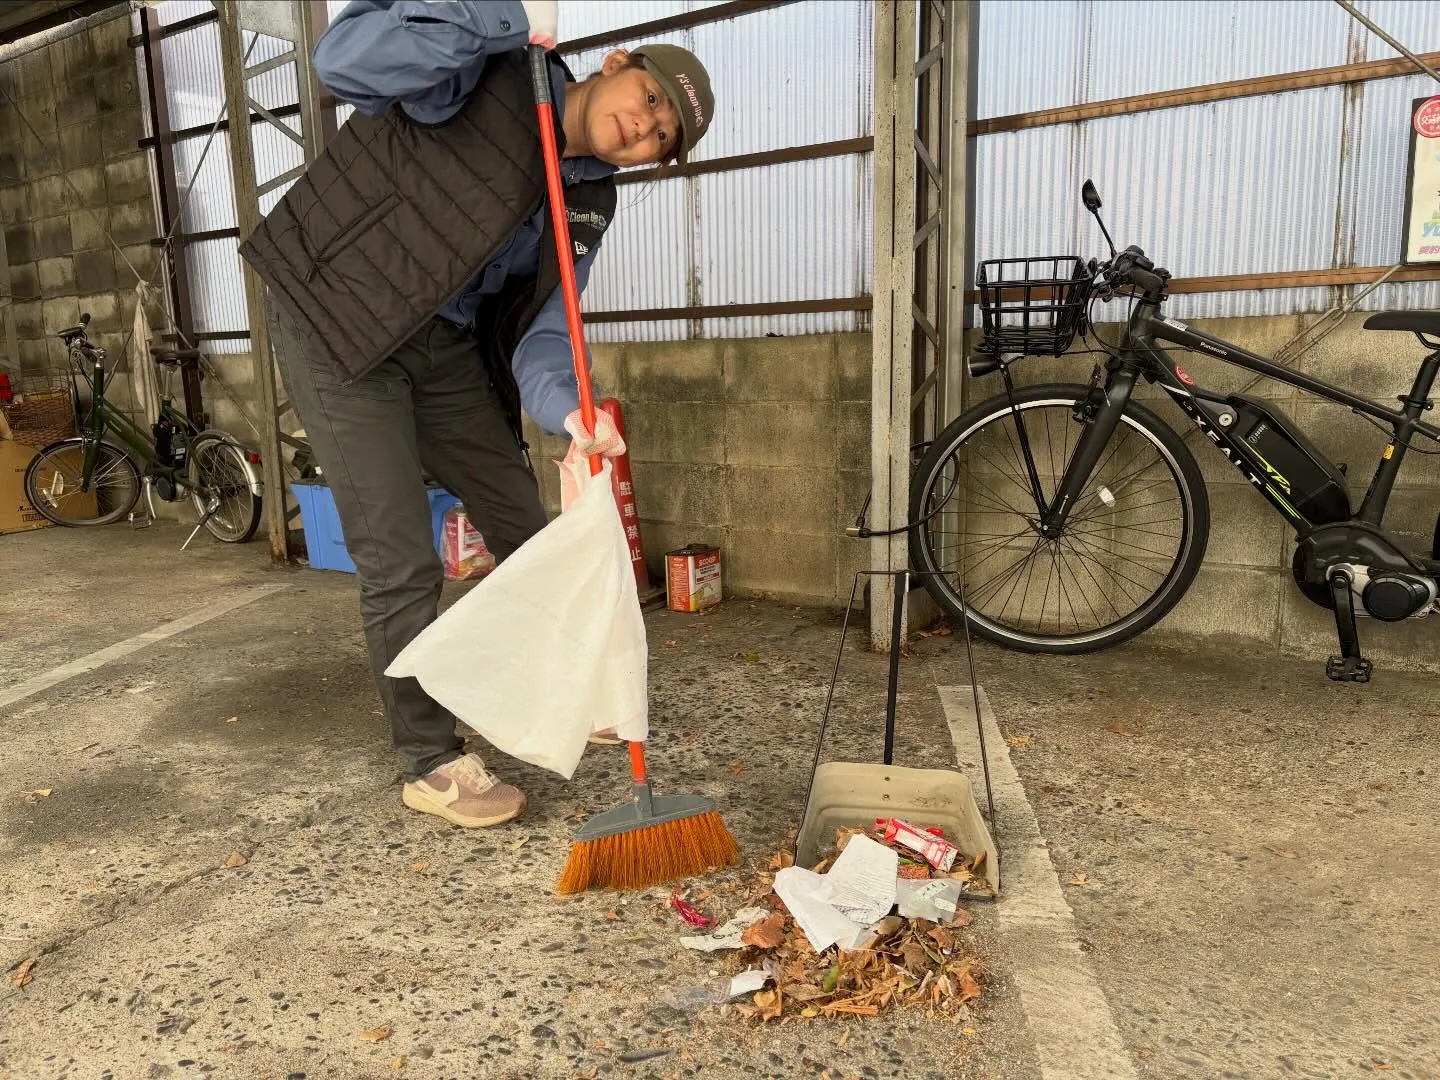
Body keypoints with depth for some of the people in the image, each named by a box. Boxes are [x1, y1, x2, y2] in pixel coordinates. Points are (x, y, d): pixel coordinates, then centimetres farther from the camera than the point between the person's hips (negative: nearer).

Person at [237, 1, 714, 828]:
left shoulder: (589, 202, 2)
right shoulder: (493, 74, -13)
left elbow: (544, 327, -10)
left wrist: (566, 408, -31)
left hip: (449, 348, 7)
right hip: (341, 330, -6)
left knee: (525, 530, 12)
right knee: (402, 565, -7)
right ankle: (431, 764, 12)